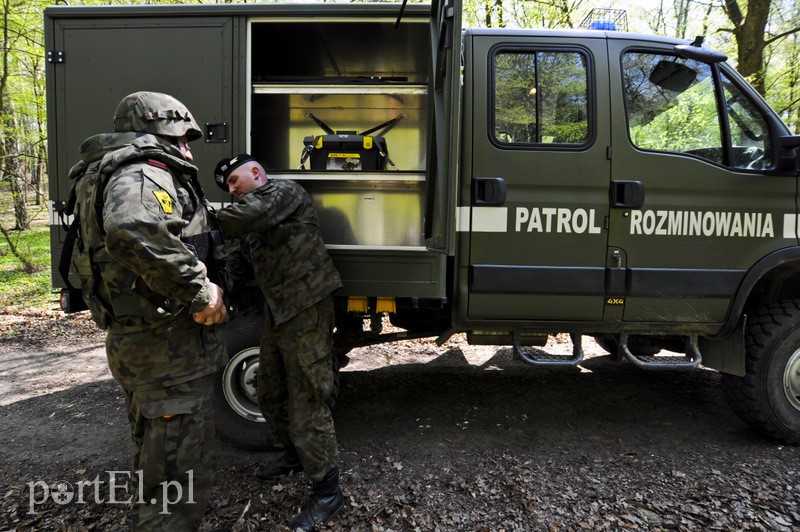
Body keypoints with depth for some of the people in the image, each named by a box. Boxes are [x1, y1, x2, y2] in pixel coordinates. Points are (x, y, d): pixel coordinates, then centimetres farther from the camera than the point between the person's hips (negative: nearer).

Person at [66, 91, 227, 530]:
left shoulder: (122, 175, 17)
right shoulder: (146, 175, -17)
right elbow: (133, 230, -39)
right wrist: (199, 292, -31)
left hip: (137, 345, 11)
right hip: (172, 350, -11)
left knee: (152, 462, 28)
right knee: (180, 477, 2)